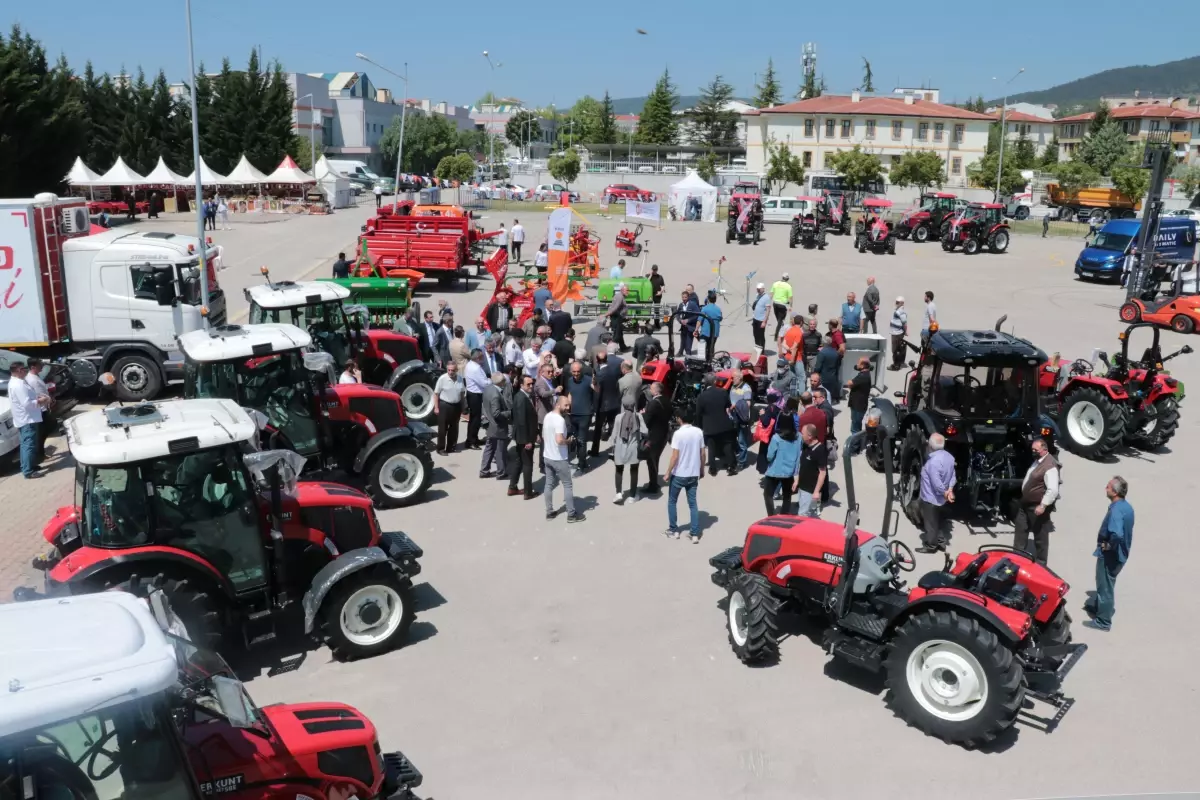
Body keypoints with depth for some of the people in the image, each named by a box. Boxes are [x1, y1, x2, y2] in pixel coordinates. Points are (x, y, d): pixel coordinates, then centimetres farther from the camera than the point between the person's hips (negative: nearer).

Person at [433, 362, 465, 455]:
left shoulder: (460, 378, 1)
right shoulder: (442, 378, -13)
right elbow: (436, 393, -9)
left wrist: (462, 406, 11)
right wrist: (436, 407, -12)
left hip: (456, 406, 5)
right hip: (444, 405, -5)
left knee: (454, 428, 13)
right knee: (443, 428, 0)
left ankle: (451, 447, 24)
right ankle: (441, 448, 7)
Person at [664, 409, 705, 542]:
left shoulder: (678, 434, -17)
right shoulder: (698, 432, -1)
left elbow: (675, 456, -17)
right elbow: (702, 454, 4)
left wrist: (667, 473, -8)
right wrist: (702, 470, 18)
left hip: (678, 474, -4)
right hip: (693, 474, 4)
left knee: (672, 502, 15)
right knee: (692, 504, 10)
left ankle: (673, 530, 21)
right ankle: (695, 534, 8)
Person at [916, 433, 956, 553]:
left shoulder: (933, 461, -31)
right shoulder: (949, 457, 0)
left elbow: (936, 483, -30)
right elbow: (952, 475, 5)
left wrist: (945, 493, -15)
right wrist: (950, 490, -4)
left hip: (930, 498, -9)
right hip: (939, 498, 9)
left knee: (930, 523, 8)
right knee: (937, 521, 24)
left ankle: (930, 546, 22)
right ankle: (941, 542, 34)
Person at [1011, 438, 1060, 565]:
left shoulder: (1050, 466, -24)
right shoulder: (1037, 460, 9)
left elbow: (1053, 490, -29)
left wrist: (1043, 505, -28)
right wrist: (1022, 498, 22)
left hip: (1037, 507, -10)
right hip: (1025, 503, 10)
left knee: (1040, 536, 4)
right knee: (1020, 530, 18)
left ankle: (1040, 563, 17)